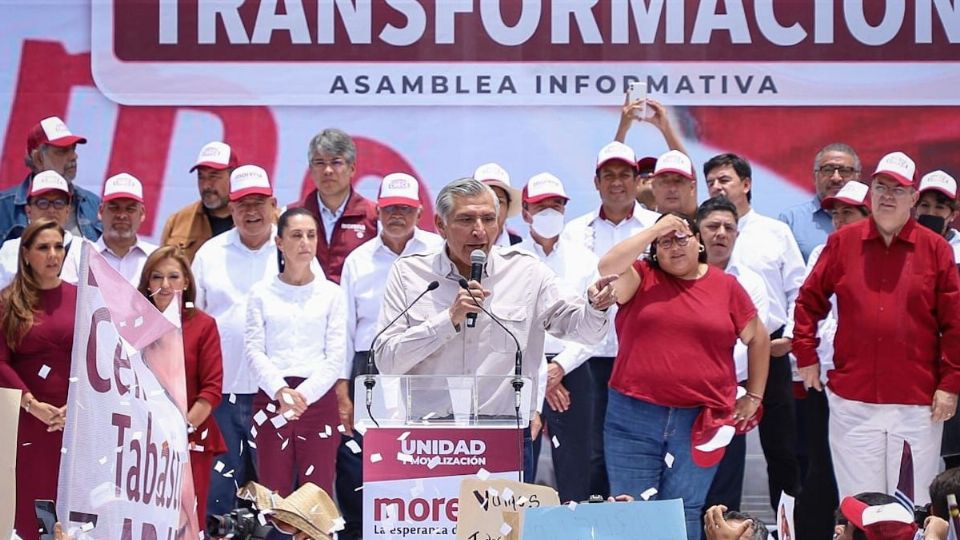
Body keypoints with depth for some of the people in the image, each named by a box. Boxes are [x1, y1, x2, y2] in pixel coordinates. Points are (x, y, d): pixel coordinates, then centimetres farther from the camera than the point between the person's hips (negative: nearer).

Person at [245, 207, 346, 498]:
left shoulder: (331, 293, 8)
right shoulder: (262, 292, 8)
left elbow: (336, 356, 2)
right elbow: (254, 349, 0)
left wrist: (303, 395, -11)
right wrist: (281, 391, -16)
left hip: (318, 397, 0)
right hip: (272, 396, 0)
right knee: (274, 493, -1)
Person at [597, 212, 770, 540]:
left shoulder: (726, 286, 8)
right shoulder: (641, 278, 5)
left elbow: (758, 338, 17)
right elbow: (607, 268, -15)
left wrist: (753, 397, 15)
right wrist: (654, 230, -11)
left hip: (699, 421, 0)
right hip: (634, 417, 0)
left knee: (684, 513, 2)